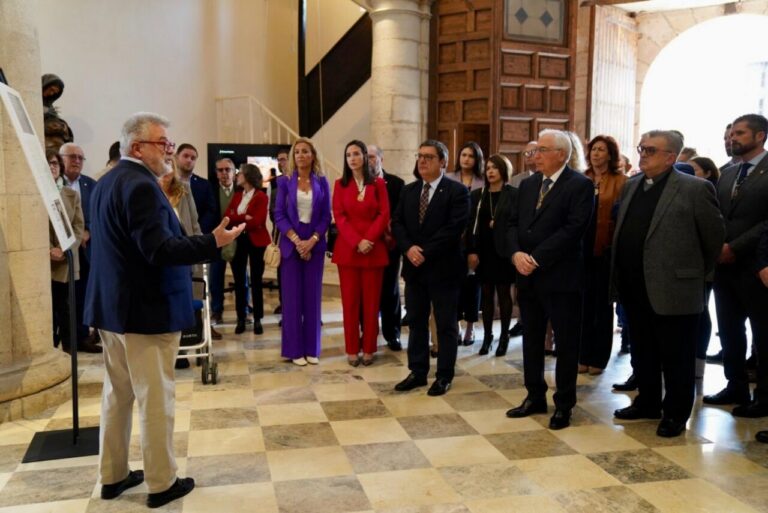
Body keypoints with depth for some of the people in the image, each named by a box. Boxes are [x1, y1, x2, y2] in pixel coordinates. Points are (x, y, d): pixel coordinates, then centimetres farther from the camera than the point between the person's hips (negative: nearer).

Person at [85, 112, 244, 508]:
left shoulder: (106, 183, 13)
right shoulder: (140, 185, -19)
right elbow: (159, 249, -27)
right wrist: (212, 242, -25)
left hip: (113, 307, 10)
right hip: (146, 310, -10)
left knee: (117, 394, 17)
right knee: (155, 398, 1)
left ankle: (113, 475, 29)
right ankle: (162, 483, 13)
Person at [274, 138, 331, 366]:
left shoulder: (321, 182, 4)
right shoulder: (285, 181, 2)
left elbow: (326, 216, 1)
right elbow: (279, 214, -2)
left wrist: (312, 240, -12)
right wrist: (296, 240, -13)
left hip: (315, 244, 1)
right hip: (291, 244, -1)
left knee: (313, 296, 4)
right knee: (291, 296, 1)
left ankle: (311, 348, 13)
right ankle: (295, 349, 10)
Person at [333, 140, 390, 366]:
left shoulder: (378, 183, 5)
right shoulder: (340, 184, 7)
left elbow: (384, 214, -1)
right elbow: (339, 216, -1)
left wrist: (369, 239, -14)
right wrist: (356, 241, -14)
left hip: (374, 248, 0)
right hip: (347, 248, 1)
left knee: (371, 300, 3)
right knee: (350, 300, 3)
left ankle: (369, 349, 13)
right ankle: (352, 349, 11)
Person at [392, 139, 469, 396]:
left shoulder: (457, 191, -7)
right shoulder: (408, 190, 11)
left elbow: (454, 228, -17)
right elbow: (397, 223, 6)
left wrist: (425, 251, -18)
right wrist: (409, 248, -12)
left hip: (443, 268, -5)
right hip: (414, 267, 6)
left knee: (446, 325, 5)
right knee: (416, 322, 11)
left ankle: (444, 376, 17)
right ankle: (418, 372, 22)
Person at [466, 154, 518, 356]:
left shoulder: (514, 194, -1)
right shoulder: (477, 195, 8)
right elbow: (471, 224, 3)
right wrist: (471, 251, -5)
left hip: (503, 251, -3)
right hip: (483, 251, 3)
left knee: (504, 294, 5)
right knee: (486, 294, 7)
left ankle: (504, 336, 15)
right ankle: (487, 336, 15)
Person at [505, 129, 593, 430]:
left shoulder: (580, 185, -8)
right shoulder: (528, 184, 12)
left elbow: (574, 228, -18)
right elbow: (513, 223, 10)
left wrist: (536, 258, -19)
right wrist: (516, 253, -9)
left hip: (560, 277, -6)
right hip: (528, 276, 7)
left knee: (566, 343, 5)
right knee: (531, 340, 14)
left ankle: (564, 404, 19)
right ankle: (535, 397, 28)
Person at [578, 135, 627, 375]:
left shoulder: (620, 181, -2)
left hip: (605, 250, -3)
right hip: (583, 248, 3)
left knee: (602, 304, 7)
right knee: (584, 302, 9)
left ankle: (599, 358, 17)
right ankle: (583, 356, 19)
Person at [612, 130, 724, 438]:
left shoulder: (695, 189, -9)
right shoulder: (632, 186, 11)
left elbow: (714, 238, -4)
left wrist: (696, 275, 4)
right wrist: (619, 274, 11)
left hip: (673, 289, -6)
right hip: (635, 289, 7)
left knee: (676, 357, 7)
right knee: (642, 352, 18)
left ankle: (676, 413, 21)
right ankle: (648, 403, 34)